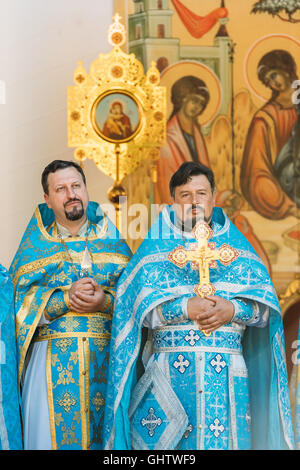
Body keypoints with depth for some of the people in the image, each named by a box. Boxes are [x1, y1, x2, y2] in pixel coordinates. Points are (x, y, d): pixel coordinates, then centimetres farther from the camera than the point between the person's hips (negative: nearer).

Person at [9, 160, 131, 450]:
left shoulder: (112, 241, 13)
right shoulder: (36, 247, 11)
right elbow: (20, 302, -1)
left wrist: (106, 301, -14)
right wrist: (66, 298, -15)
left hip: (107, 360, 1)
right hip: (53, 359, -1)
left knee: (105, 438, -3)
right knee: (51, 435, -5)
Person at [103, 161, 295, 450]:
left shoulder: (236, 246, 15)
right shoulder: (157, 246, 10)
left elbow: (266, 305, 6)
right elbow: (141, 305, -4)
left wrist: (234, 309, -13)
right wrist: (186, 307, -17)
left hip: (228, 373, 2)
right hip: (169, 370, -1)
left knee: (226, 438, -1)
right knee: (165, 438, -5)